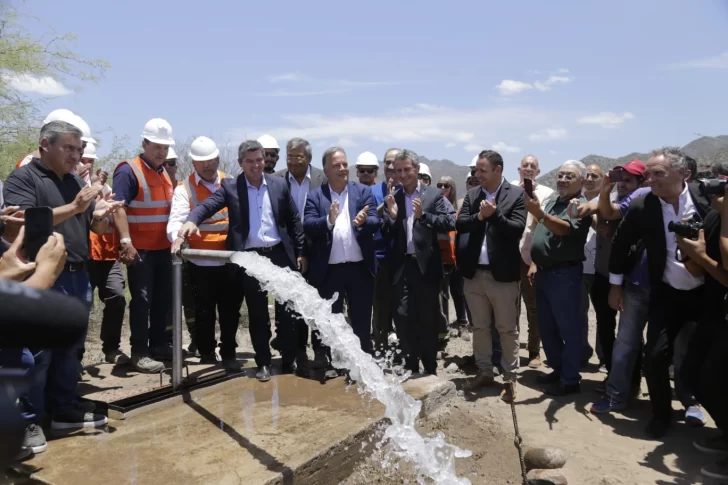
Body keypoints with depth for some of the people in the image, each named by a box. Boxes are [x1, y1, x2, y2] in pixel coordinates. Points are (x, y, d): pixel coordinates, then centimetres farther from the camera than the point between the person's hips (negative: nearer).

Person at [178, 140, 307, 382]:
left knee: (288, 309, 7)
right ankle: (263, 363, 21)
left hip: (280, 254, 2)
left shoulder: (279, 184, 5)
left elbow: (294, 220, 8)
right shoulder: (230, 186, 0)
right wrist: (191, 220, -35)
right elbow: (208, 205, -14)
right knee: (257, 314, 8)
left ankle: (289, 359, 22)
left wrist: (301, 252, 6)